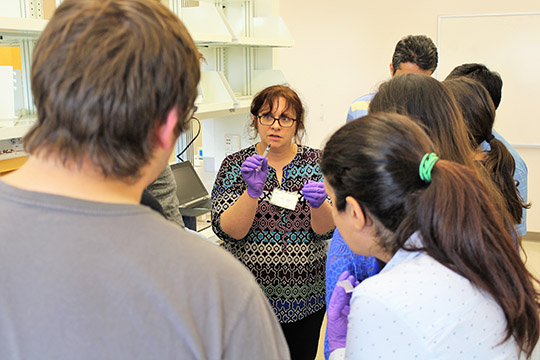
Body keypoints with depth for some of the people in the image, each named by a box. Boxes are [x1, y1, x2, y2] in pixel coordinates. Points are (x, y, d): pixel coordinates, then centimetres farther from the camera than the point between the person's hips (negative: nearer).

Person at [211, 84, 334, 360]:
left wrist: (318, 203, -28)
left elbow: (326, 230, -7)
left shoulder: (316, 162, 0)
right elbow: (227, 231, -14)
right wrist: (252, 191, -29)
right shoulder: (235, 164, -4)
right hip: (251, 297, -2)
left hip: (306, 297, 2)